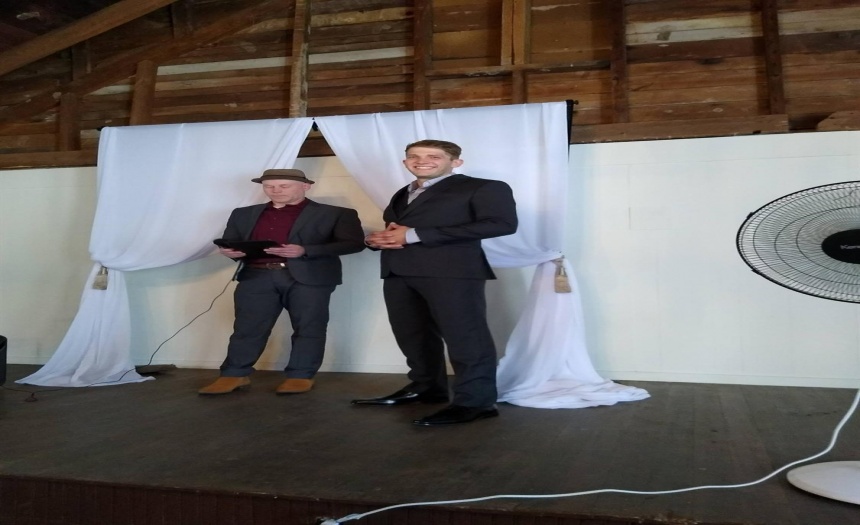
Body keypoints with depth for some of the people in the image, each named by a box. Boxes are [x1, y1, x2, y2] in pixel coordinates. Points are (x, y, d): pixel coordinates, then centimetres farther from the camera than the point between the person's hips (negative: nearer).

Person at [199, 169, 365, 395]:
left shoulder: (335, 214, 5)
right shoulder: (244, 214, 19)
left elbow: (353, 243, -5)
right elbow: (229, 242, 22)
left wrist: (304, 251, -16)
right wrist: (231, 251, -5)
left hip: (310, 278, -3)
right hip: (256, 277, 3)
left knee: (308, 328, -2)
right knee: (248, 327, 0)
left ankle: (301, 376, 9)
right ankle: (234, 374, 9)